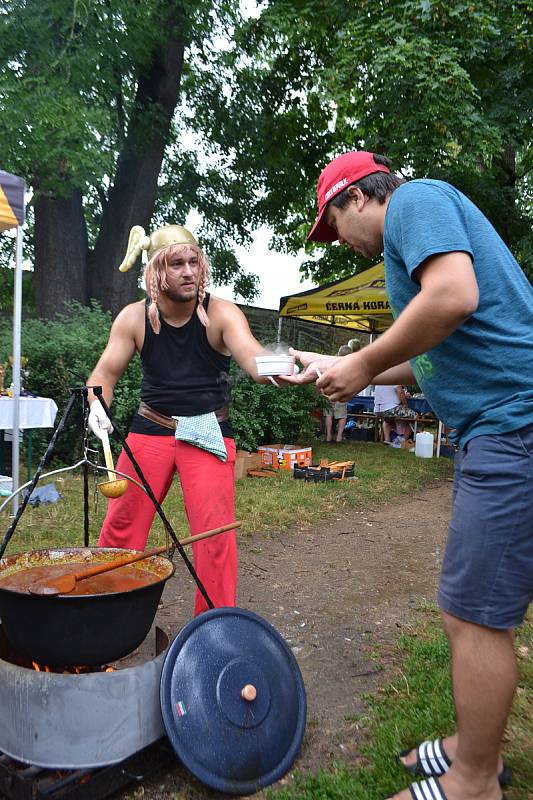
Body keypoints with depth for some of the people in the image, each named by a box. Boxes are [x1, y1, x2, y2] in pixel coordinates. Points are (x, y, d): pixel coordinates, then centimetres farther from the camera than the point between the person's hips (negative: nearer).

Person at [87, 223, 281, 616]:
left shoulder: (221, 313, -13)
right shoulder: (134, 317, -4)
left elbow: (252, 357, -30)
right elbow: (106, 372, -1)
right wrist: (97, 404, -24)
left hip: (210, 432, -2)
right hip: (151, 428, 3)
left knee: (215, 531, -7)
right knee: (121, 523, 5)